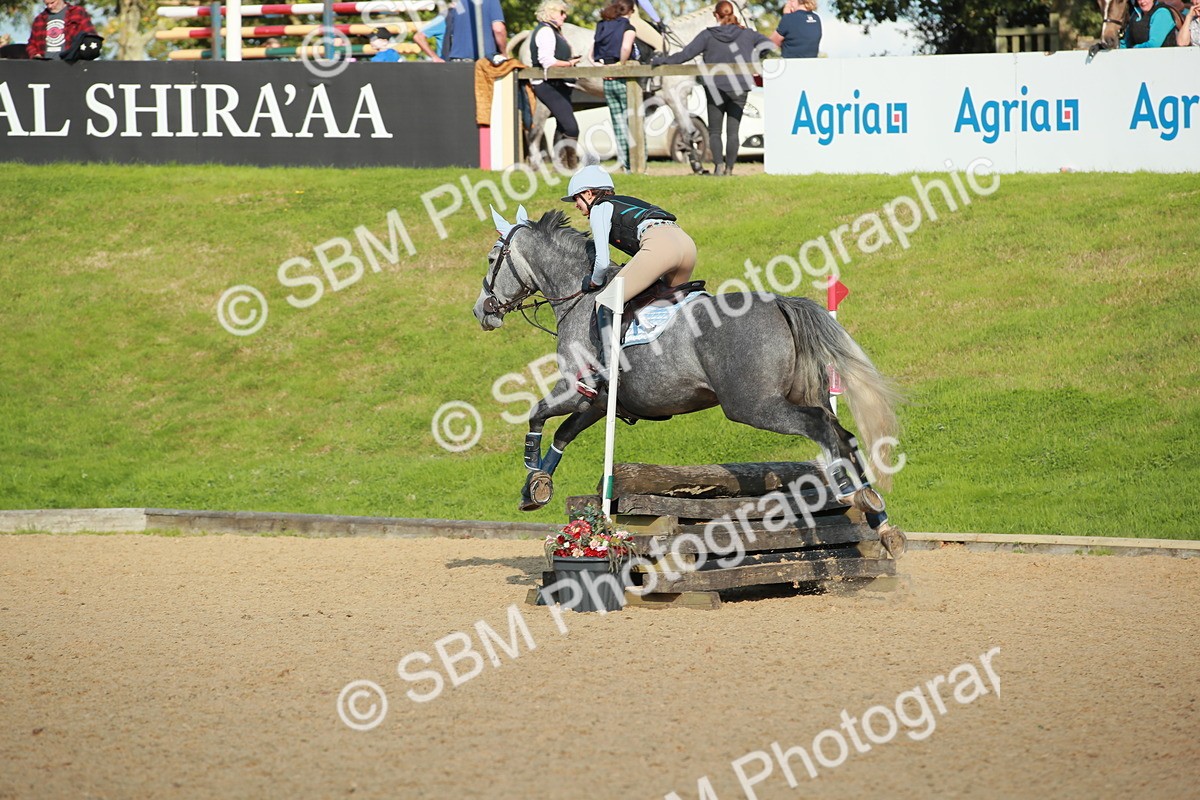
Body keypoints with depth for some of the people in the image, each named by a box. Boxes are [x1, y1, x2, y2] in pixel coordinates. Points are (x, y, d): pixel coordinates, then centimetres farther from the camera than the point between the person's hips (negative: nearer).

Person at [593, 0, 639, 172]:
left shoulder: (602, 28, 11)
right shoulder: (628, 27, -8)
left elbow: (592, 54, 9)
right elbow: (626, 47, -27)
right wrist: (621, 65, -15)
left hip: (607, 82, 6)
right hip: (625, 80, -6)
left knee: (618, 124, 9)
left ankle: (625, 165, 8)